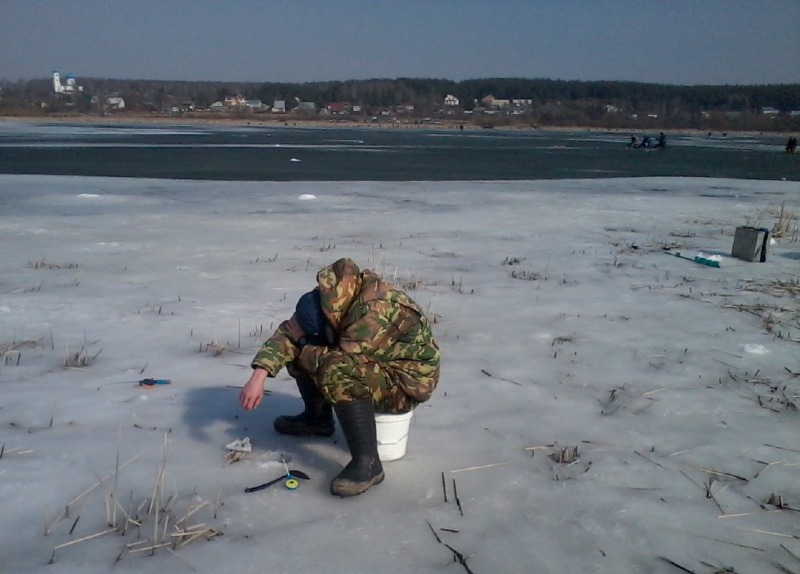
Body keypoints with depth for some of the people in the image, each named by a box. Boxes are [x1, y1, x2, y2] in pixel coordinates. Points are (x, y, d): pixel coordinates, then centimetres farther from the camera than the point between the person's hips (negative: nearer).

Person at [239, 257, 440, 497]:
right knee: (303, 346, 4)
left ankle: (367, 462, -25)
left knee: (338, 373, -35)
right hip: (373, 362, 9)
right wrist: (258, 376, -19)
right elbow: (288, 333, -8)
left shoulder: (375, 312, -35)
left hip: (406, 380, -8)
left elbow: (340, 361, -34)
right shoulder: (330, 301, -9)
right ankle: (317, 418, 19)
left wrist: (308, 355, -14)